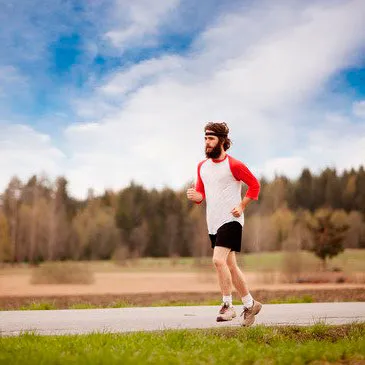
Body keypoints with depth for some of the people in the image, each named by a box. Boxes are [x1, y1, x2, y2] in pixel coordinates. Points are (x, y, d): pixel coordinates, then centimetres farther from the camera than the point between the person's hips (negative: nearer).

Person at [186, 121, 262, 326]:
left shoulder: (233, 165, -8)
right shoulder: (202, 166, 12)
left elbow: (254, 185, -1)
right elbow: (201, 192, 18)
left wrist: (242, 206, -10)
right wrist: (196, 196, -5)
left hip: (230, 220, -8)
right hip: (213, 223, 8)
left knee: (218, 260, -21)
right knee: (230, 265, 13)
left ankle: (228, 305, -10)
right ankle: (250, 304, 25)